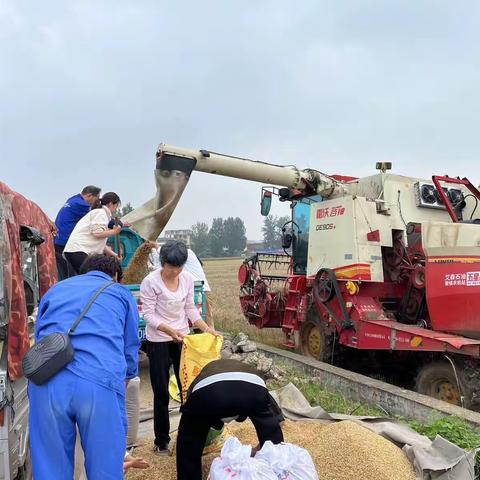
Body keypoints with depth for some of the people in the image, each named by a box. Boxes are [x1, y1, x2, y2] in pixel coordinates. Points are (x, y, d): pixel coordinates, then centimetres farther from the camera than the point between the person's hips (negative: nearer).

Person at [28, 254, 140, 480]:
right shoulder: (121, 293, 22)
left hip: (46, 382, 3)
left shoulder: (56, 289, 29)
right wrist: (125, 378, 42)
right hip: (101, 382, -2)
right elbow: (130, 349, 25)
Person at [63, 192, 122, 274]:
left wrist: (114, 255, 28)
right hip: (78, 250, -10)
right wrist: (113, 231, 1)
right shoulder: (101, 212, -3)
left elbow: (100, 243, 28)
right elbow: (97, 233, -15)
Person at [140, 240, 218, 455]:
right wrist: (169, 330, -30)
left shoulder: (187, 278, -3)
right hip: (158, 341, -4)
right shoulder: (150, 281, -17)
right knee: (161, 392, 4)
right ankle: (161, 441, 21)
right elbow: (148, 314, -16)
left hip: (182, 338, 4)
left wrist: (206, 328, -8)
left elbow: (190, 308, 5)